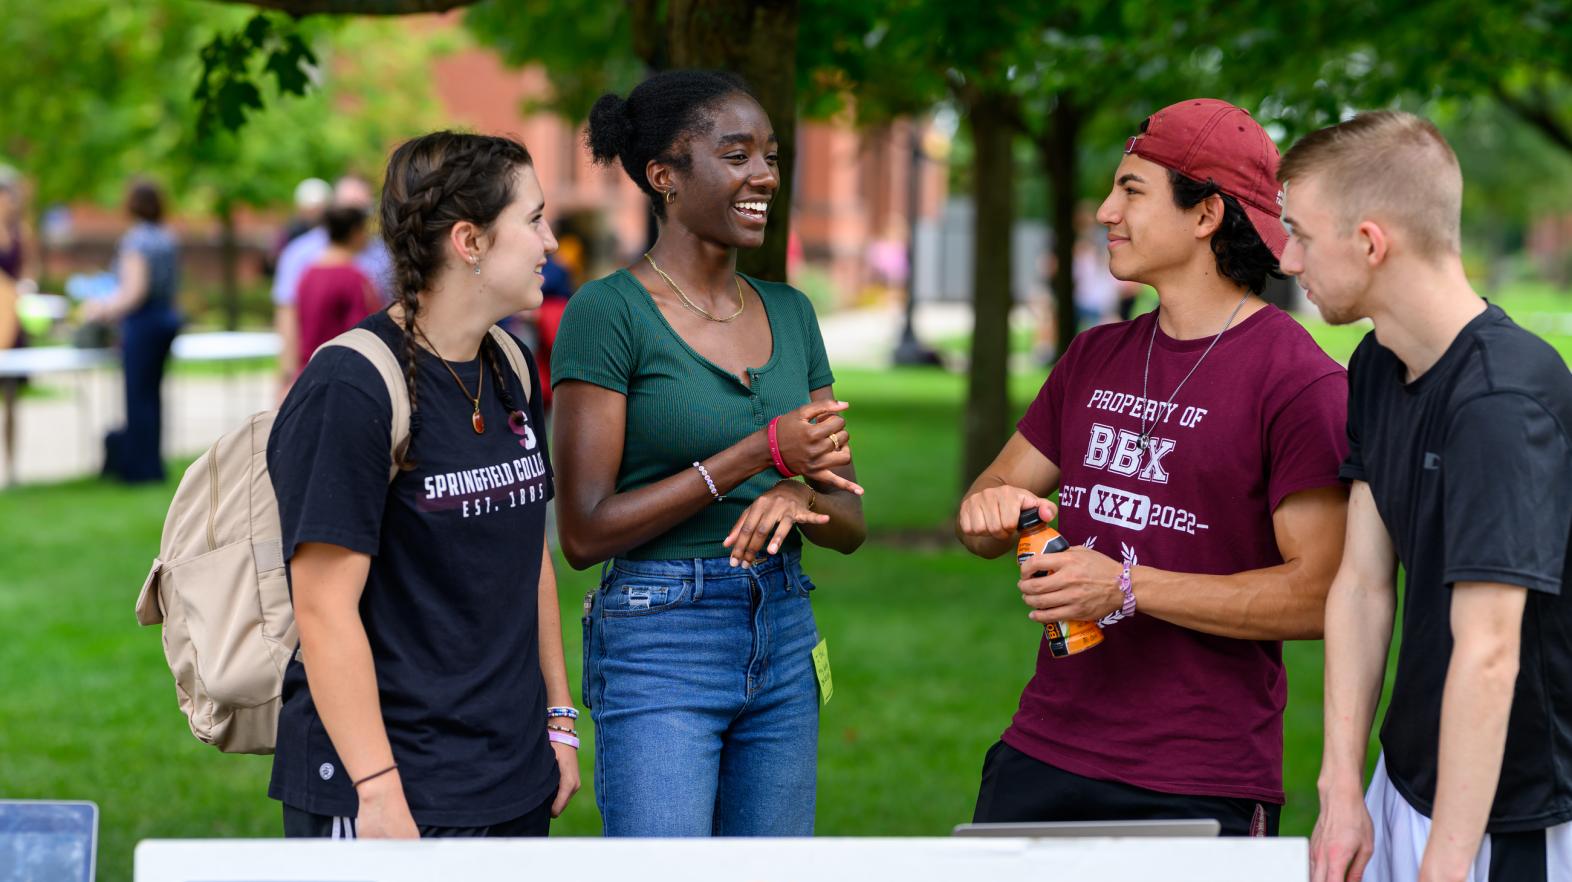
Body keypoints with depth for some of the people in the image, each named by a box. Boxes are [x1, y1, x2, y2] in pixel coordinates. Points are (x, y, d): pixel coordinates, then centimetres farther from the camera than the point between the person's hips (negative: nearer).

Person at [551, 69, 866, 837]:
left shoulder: (789, 312, 11)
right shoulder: (607, 312, -8)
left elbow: (850, 524, 13)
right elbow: (584, 532, -12)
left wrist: (798, 496, -11)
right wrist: (759, 455, -17)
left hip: (783, 641, 7)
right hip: (659, 645, -6)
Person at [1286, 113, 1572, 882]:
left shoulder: (1503, 403, -24)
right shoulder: (1376, 371, 3)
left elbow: (1488, 654, -28)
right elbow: (1361, 583, 3)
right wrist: (1341, 790, -2)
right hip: (1407, 781, 7)